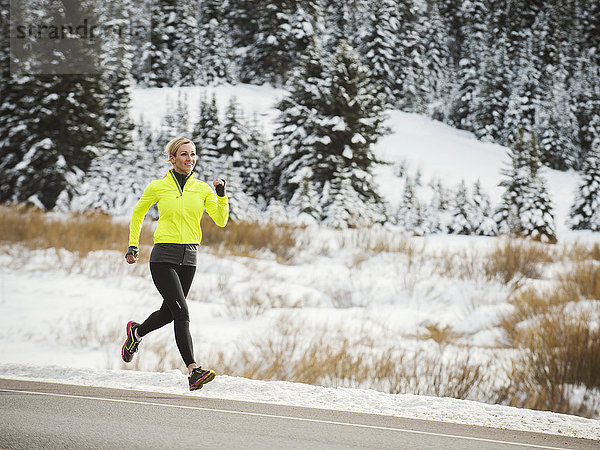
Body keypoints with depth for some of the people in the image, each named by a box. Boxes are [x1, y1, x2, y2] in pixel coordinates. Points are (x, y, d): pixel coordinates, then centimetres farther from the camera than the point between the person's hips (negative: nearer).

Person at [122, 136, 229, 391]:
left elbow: (221, 221, -1)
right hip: (163, 257, -4)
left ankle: (136, 332, 48)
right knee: (182, 313, -17)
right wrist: (133, 246, 12)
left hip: (189, 258, 5)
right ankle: (193, 371, -22)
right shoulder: (158, 187, 0)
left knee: (169, 312, 16)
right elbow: (138, 213, 16)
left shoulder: (202, 189, 7)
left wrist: (221, 195, -14)